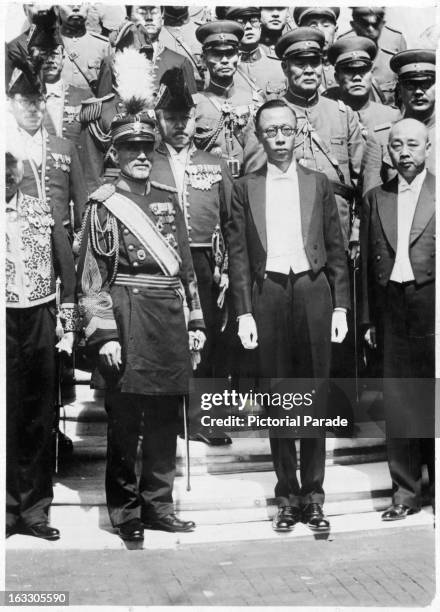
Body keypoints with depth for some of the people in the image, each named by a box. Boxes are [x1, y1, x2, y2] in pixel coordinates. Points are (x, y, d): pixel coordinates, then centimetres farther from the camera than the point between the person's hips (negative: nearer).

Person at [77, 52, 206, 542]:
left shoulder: (168, 199, 14)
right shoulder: (103, 204, -1)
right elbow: (92, 276, -5)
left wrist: (195, 321, 12)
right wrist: (103, 333, -13)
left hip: (171, 318, 5)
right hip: (127, 320, -5)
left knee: (166, 420, 10)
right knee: (124, 421, 3)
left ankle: (158, 505, 24)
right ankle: (125, 512, 18)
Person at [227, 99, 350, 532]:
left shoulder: (318, 183, 11)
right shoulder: (245, 188, 8)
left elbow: (336, 250, 9)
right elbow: (238, 254, 3)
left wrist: (340, 306, 1)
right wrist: (244, 312, -4)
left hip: (313, 291, 1)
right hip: (268, 293, 0)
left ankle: (313, 495, 16)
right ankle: (287, 496, 17)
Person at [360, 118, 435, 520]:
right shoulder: (376, 198, 11)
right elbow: (368, 261, 11)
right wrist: (369, 318, 8)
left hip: (430, 306, -3)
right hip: (393, 310, 3)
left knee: (434, 400, 5)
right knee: (397, 402, 7)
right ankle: (405, 492, 19)